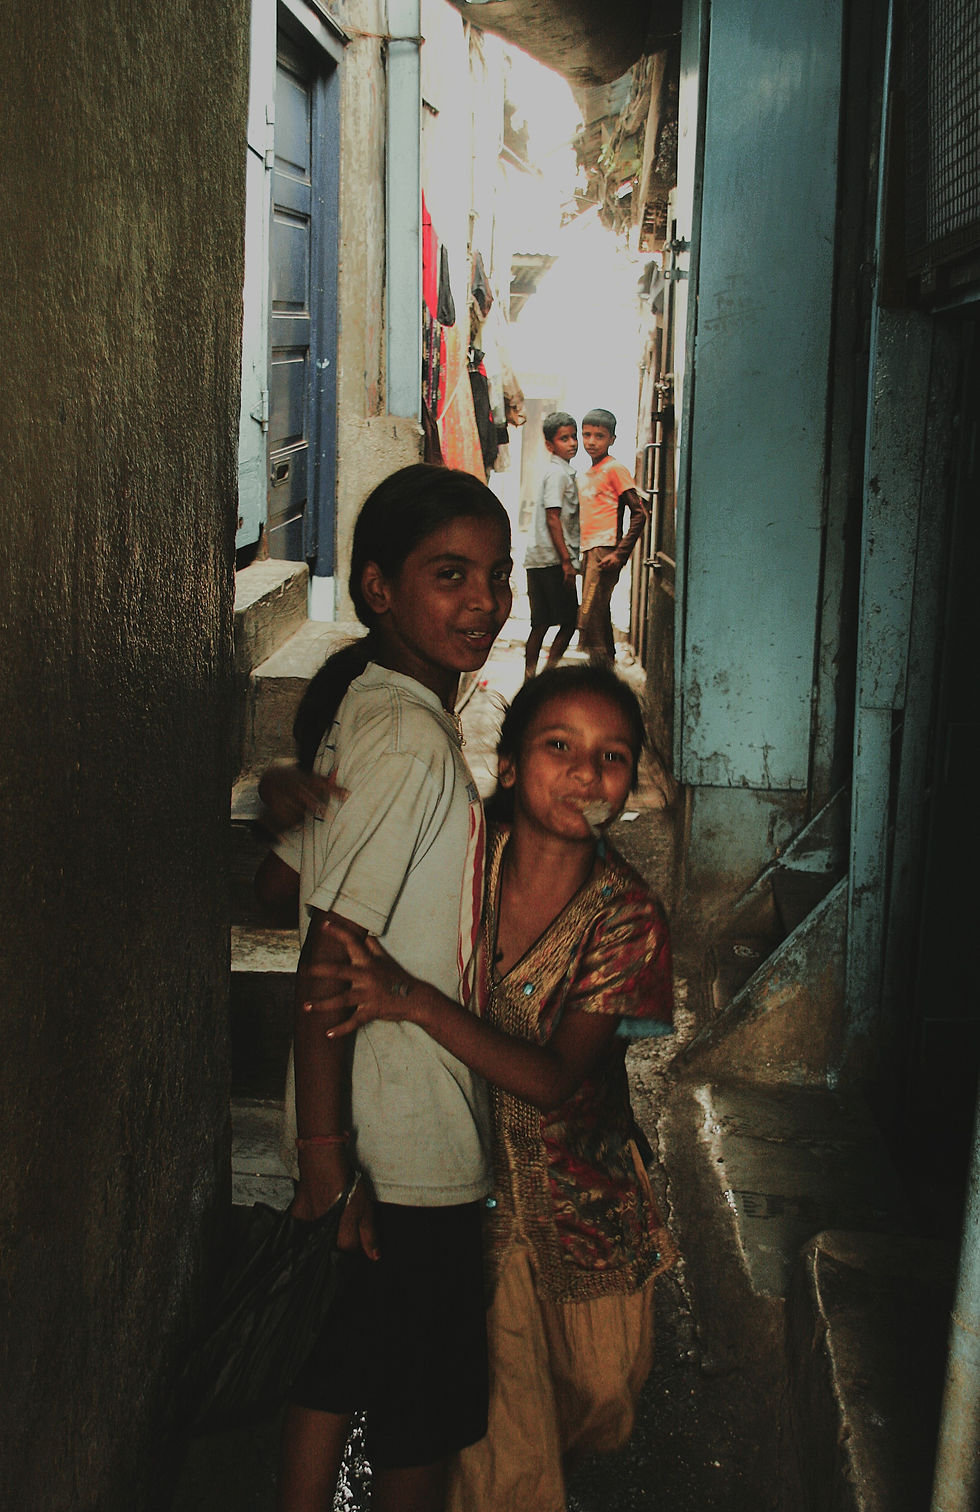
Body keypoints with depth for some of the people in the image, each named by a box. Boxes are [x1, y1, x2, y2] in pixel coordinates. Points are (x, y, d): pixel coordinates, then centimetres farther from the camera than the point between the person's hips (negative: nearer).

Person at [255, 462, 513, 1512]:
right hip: (411, 1148, -9)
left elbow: (274, 882, 11)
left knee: (342, 1356, 23)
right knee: (426, 1406, 13)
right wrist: (326, 1151, -22)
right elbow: (326, 960, -26)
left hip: (372, 1131, 9)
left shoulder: (372, 708, 5)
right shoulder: (411, 735, -23)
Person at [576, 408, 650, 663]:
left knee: (589, 619, -14)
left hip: (605, 553, -8)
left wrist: (620, 553, -17)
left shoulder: (615, 469, -6)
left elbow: (640, 513, -12)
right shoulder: (584, 476, 19)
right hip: (588, 553, 8)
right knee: (599, 618, 11)